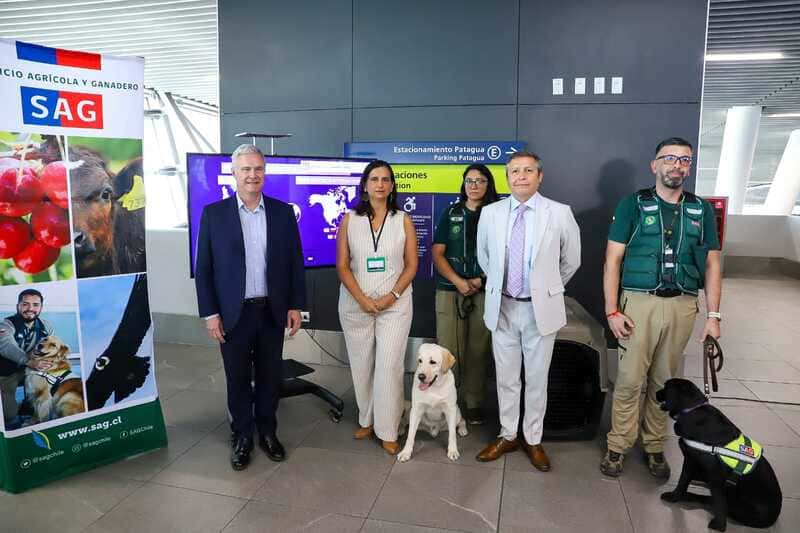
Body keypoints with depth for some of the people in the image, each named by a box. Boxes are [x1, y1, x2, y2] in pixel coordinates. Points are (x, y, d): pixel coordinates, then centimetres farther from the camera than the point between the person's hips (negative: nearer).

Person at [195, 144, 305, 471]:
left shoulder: (283, 212, 2)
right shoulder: (214, 213, -3)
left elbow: (295, 262, 4)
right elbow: (203, 268, -2)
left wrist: (295, 305, 1)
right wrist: (209, 313, -6)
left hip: (272, 312, 2)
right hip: (233, 314, -1)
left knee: (270, 377, 13)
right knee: (238, 380, 11)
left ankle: (267, 432, 33)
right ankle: (242, 437, 30)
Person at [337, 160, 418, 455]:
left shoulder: (403, 220, 1)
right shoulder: (349, 220, 2)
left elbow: (411, 266, 1)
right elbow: (342, 266, -1)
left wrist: (391, 296, -11)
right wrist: (362, 299, -12)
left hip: (395, 304, -1)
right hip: (356, 304, 1)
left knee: (389, 367, -3)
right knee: (361, 365, 10)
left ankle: (388, 431, 10)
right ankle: (366, 420, 29)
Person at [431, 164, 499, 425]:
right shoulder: (451, 213, 9)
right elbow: (437, 252, 3)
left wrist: (479, 281, -9)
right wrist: (458, 281, -9)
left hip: (484, 293, 0)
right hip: (450, 290, 1)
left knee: (478, 350, 3)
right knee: (448, 348, -1)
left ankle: (474, 403, 15)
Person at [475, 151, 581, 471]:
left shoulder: (560, 213, -7)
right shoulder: (490, 213, 0)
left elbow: (571, 261, 6)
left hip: (541, 309, -2)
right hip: (503, 307, 2)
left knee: (537, 378, 10)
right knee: (506, 377, 13)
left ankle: (533, 440, 27)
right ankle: (507, 435, 30)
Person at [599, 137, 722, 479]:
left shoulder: (702, 210, 10)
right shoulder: (633, 205, 0)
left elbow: (712, 264, 11)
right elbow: (612, 260, -3)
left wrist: (713, 314, 5)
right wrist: (612, 310, -9)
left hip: (682, 306, 3)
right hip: (639, 302, -3)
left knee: (665, 382, 12)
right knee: (630, 380, -1)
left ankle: (654, 447, 26)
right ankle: (618, 446, 14)